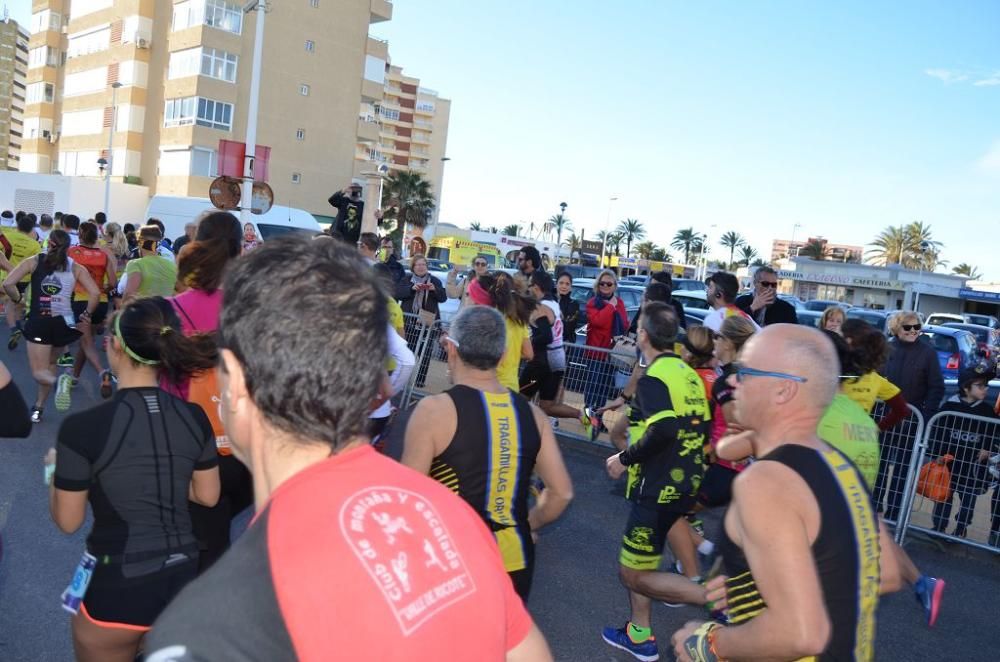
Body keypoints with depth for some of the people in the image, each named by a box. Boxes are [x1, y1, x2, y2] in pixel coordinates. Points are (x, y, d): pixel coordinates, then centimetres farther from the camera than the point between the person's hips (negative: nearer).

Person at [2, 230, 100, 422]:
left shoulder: (34, 261, 2)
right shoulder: (76, 268, 3)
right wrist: (87, 314, 7)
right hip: (63, 323, 2)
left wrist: (18, 299, 10)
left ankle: (59, 381, -31)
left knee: (39, 373, 2)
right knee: (47, 365, 24)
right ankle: (38, 407, 21)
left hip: (39, 322, -2)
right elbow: (95, 293, -7)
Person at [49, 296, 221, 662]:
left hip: (116, 588, -3)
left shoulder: (83, 427, -18)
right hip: (184, 579, 4)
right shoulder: (194, 417, -7)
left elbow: (68, 521, -6)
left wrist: (56, 471, 11)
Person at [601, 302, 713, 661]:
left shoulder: (653, 378, -17)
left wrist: (624, 458, -18)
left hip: (659, 487, -9)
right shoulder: (687, 372, 8)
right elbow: (702, 429, 15)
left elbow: (663, 431, -32)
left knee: (633, 574, 3)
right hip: (686, 481, 9)